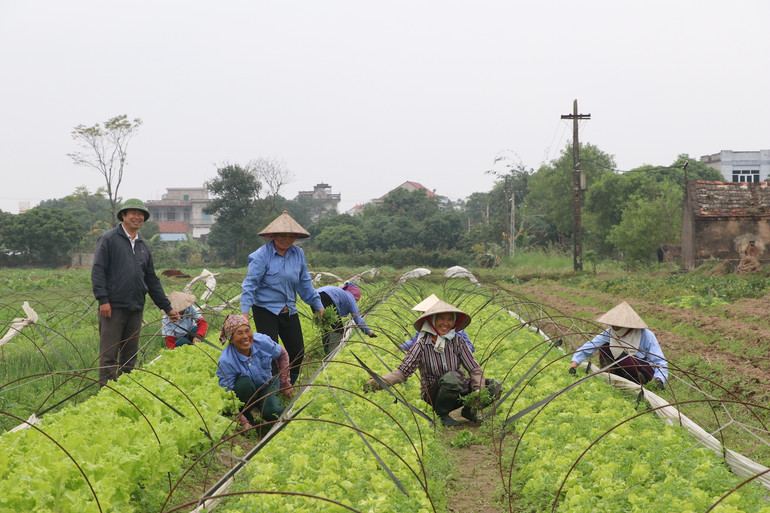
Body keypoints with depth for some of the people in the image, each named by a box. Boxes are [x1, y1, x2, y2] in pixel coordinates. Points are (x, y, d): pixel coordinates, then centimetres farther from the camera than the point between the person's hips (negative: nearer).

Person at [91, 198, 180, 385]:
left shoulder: (143, 247, 19)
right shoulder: (109, 239, 0)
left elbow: (152, 280, 22)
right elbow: (98, 270, -7)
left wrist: (167, 307, 18)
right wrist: (103, 299, -16)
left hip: (135, 309, 6)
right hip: (113, 307, -6)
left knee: (130, 356, 9)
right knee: (109, 355, -5)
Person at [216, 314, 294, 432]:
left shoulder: (262, 341, -20)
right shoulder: (226, 362, -29)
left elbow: (282, 355, 3)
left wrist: (285, 384, 4)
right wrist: (244, 422, -36)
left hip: (267, 385, 2)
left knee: (273, 413, -27)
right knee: (244, 383, -36)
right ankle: (247, 416, -11)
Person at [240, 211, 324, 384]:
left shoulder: (298, 254, 6)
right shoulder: (262, 255, -11)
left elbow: (305, 283, 17)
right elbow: (250, 283, -12)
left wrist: (317, 304, 18)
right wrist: (245, 311, -18)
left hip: (289, 310, 6)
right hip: (266, 310, -6)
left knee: (298, 352, 7)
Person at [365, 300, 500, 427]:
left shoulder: (458, 342, -6)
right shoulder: (422, 345, -14)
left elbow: (475, 369, -5)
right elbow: (403, 371, -16)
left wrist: (478, 390, -22)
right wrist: (378, 382, -31)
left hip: (458, 390, 4)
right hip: (433, 393, -4)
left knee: (494, 387, -15)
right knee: (452, 377, -36)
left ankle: (469, 410, 12)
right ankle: (442, 415, -9)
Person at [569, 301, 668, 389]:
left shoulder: (646, 336, -21)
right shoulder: (609, 333, -13)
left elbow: (660, 362, -21)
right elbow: (587, 348, -14)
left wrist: (659, 380, -39)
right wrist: (573, 366, -25)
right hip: (622, 371, 4)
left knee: (626, 361, -36)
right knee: (604, 347, -17)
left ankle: (639, 383, -9)